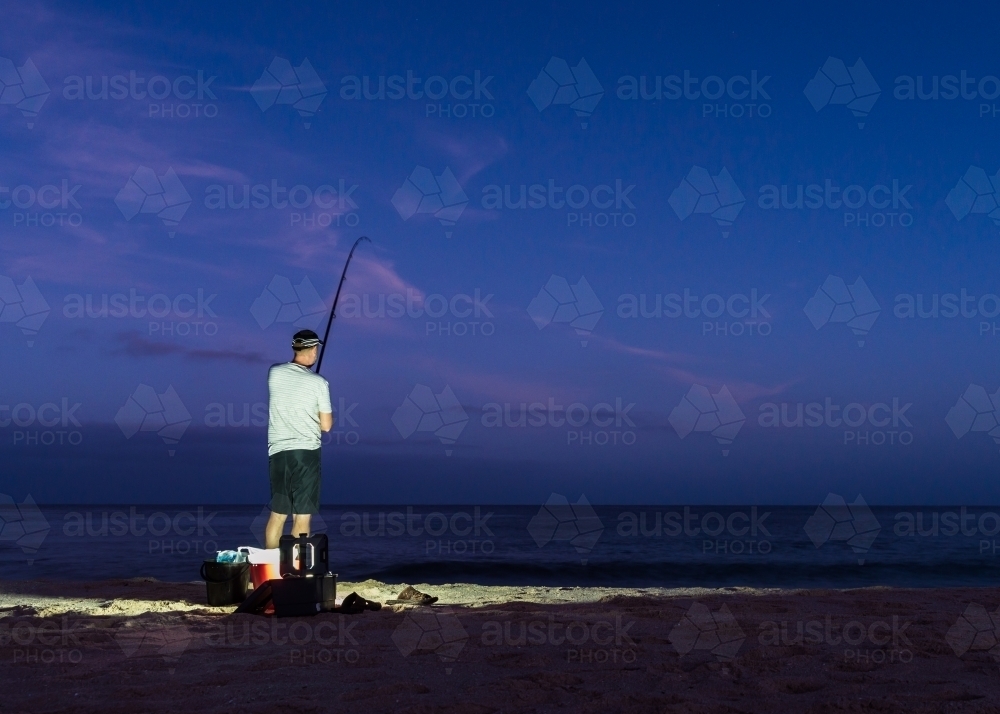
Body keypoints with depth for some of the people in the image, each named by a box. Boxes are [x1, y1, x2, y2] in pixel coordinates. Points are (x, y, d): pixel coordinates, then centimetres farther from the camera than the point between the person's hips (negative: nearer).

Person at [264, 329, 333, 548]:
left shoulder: (274, 373, 3)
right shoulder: (318, 383, -8)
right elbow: (326, 425, -2)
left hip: (278, 452, 4)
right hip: (306, 452, -4)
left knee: (277, 513, 13)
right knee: (302, 516, 0)